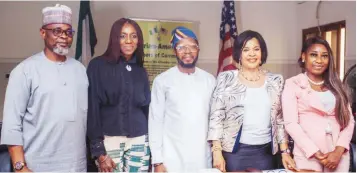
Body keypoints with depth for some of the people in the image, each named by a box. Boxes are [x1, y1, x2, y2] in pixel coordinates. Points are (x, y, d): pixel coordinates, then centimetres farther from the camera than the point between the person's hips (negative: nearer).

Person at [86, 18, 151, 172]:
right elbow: (92, 108, -7)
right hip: (109, 140, -4)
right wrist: (99, 151, -11)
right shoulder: (98, 65, -4)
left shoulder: (140, 71, 10)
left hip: (139, 142, 4)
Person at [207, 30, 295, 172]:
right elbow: (216, 116, -5)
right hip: (234, 151, -2)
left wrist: (285, 152, 5)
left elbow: (280, 119, 9)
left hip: (265, 152, 3)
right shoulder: (226, 79, -3)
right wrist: (217, 151, -10)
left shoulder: (275, 81, 6)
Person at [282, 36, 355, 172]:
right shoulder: (292, 84, -4)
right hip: (308, 155, -4)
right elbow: (291, 123, -10)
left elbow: (348, 120, 5)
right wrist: (317, 154, -13)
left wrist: (339, 151, -9)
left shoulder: (336, 85, 10)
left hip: (338, 155, 4)